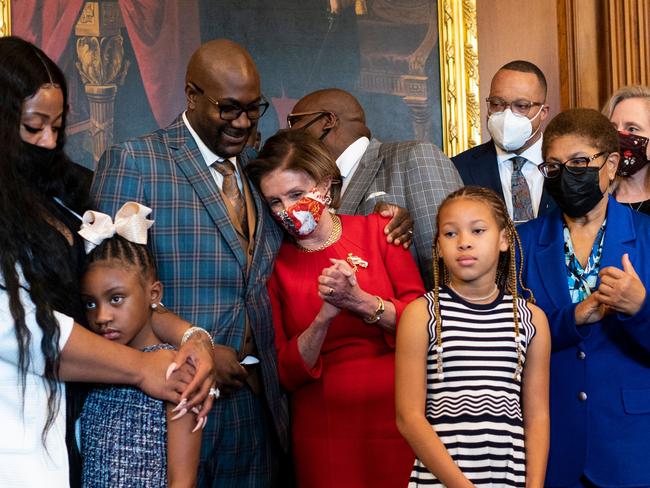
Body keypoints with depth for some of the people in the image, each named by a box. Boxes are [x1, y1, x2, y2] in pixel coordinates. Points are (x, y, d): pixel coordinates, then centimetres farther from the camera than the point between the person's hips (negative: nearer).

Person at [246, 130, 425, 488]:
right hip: (324, 433, 0)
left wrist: (359, 301, -20)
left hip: (398, 417, 0)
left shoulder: (376, 230, 0)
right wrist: (325, 316, -19)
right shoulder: (275, 266, 1)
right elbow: (285, 374, -3)